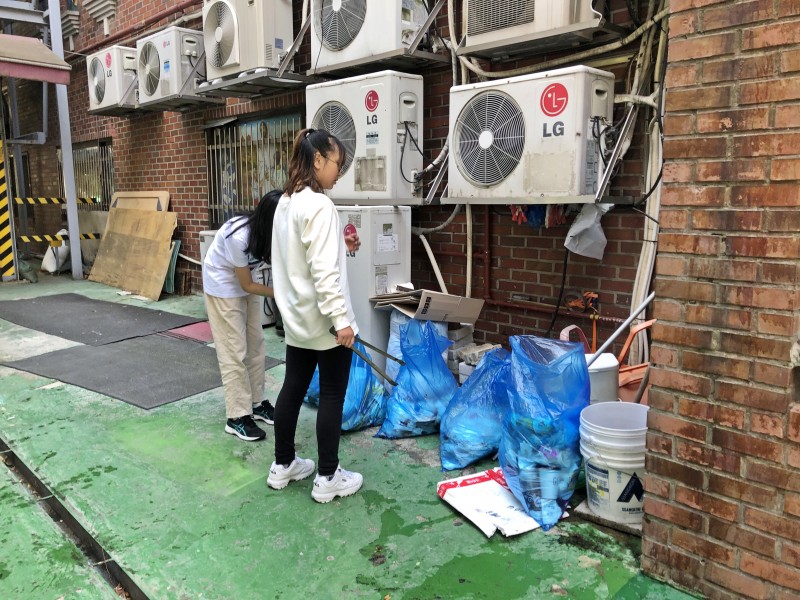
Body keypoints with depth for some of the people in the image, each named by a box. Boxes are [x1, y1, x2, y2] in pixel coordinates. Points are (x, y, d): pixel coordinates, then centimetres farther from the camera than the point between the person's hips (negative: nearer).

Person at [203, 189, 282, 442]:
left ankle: (257, 402, 22)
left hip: (245, 281, 7)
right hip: (223, 285, -7)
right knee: (234, 351, -6)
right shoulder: (239, 237, -34)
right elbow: (247, 285, -24)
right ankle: (237, 417, 3)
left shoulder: (267, 231, -15)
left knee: (256, 345, 10)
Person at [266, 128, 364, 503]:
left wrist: (339, 246, 16)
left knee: (293, 388, 17)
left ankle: (282, 466, 30)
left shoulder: (285, 202, 9)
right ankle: (328, 478, 16)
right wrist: (342, 319, -23)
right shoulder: (319, 206, -19)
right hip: (322, 320, -9)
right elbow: (324, 272, -25)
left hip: (297, 317, 9)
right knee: (332, 396, 4)